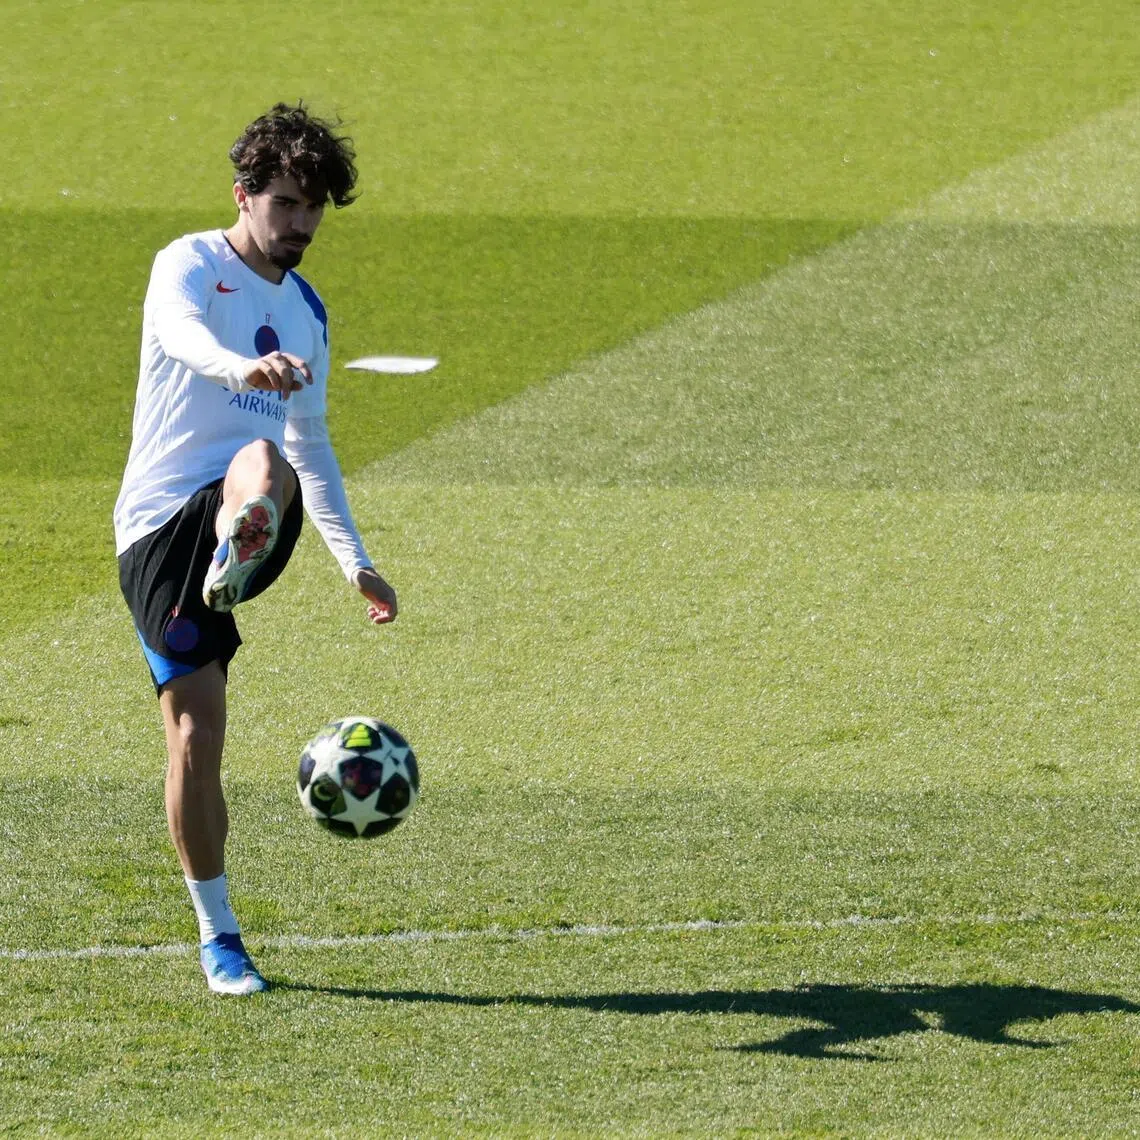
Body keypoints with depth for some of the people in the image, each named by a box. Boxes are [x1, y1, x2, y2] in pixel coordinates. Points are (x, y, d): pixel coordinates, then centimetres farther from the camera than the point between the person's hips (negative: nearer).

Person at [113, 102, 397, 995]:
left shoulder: (306, 309, 20)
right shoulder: (190, 266, 0)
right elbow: (184, 334, -26)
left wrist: (356, 562, 29)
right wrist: (246, 368, -49)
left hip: (246, 521, 3)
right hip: (159, 527, -3)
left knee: (266, 463, -35)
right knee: (195, 731, -7)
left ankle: (231, 571, -67)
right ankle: (219, 937, 7)